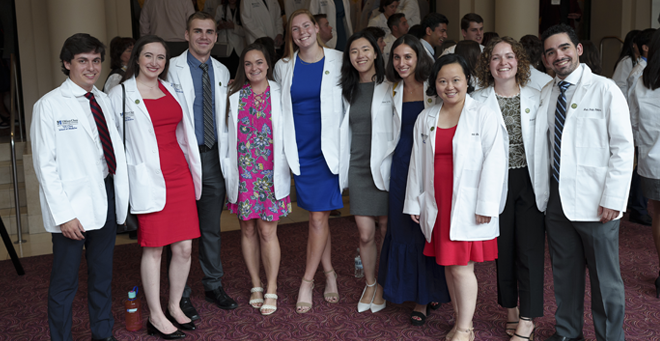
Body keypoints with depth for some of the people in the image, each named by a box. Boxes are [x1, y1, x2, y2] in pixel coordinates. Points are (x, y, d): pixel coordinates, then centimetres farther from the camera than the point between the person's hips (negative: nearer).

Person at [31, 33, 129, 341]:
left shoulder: (103, 100, 10)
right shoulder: (49, 105, -7)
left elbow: (114, 147, 11)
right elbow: (45, 165, -11)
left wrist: (121, 193, 2)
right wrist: (63, 214, -17)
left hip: (107, 198, 6)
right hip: (73, 205, -6)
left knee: (102, 274, 18)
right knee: (65, 281, 3)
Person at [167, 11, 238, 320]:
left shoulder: (222, 72, 11)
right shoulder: (172, 69, -4)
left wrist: (226, 155, 10)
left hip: (214, 157, 5)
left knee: (212, 228, 13)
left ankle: (213, 285, 27)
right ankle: (181, 294, 14)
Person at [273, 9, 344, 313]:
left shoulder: (338, 61, -1)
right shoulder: (283, 68, 6)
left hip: (328, 148, -2)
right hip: (300, 150, 2)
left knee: (318, 217, -3)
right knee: (318, 216, 7)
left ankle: (307, 281, 9)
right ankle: (329, 274, 23)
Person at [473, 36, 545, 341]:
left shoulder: (536, 98, 4)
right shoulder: (477, 102, 1)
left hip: (529, 181, 0)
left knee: (530, 248, -1)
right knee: (503, 246, 9)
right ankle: (509, 307, 28)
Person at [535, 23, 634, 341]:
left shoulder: (604, 89, -6)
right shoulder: (546, 94, 8)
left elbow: (623, 148, -8)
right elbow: (542, 146, 7)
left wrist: (612, 199, -13)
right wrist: (542, 193, 0)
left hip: (595, 203, -4)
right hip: (556, 198, 4)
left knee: (605, 278, 4)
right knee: (564, 272, 16)